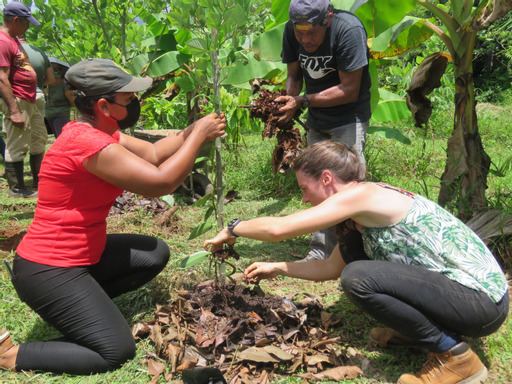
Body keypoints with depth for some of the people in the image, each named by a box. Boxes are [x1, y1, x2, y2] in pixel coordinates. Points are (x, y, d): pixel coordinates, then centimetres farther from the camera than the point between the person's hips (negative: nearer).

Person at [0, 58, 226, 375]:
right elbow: (160, 182, -27)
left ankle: (74, 307, 16)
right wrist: (199, 134, -17)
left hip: (83, 252, 10)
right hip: (48, 270, -10)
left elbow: (153, 153, 7)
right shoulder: (86, 142, -26)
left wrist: (194, 130, -5)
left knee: (156, 254, 12)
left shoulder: (98, 132, 4)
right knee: (117, 352, -9)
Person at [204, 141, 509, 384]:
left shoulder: (361, 194, -20)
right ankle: (412, 330, 14)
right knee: (352, 247, 6)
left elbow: (278, 229, -23)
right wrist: (276, 268, 18)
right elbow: (331, 268, 19)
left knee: (358, 277, -26)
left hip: (481, 301, -9)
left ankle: (456, 357, -7)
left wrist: (231, 230, -6)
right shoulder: (360, 212, 8)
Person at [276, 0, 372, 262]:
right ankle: (321, 251, 16)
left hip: (348, 118, -6)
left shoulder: (349, 29, -24)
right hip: (316, 120, 6)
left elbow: (349, 90, -25)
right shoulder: (292, 31, -7)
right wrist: (289, 103, -16)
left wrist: (302, 101, -29)